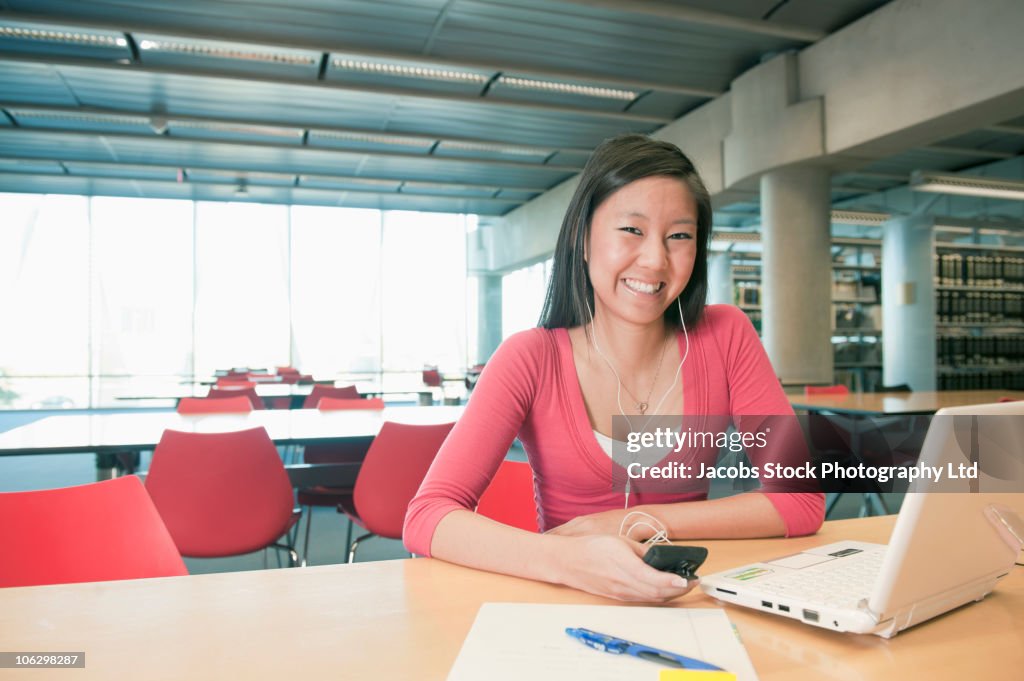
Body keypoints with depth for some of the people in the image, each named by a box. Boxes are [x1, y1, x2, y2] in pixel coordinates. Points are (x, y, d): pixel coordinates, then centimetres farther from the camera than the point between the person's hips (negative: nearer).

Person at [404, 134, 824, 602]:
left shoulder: (725, 337, -5)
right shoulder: (533, 358, -11)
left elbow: (801, 501, -8)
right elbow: (425, 518, -19)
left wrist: (637, 522, -16)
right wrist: (565, 560, -36)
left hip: (684, 603, 2)